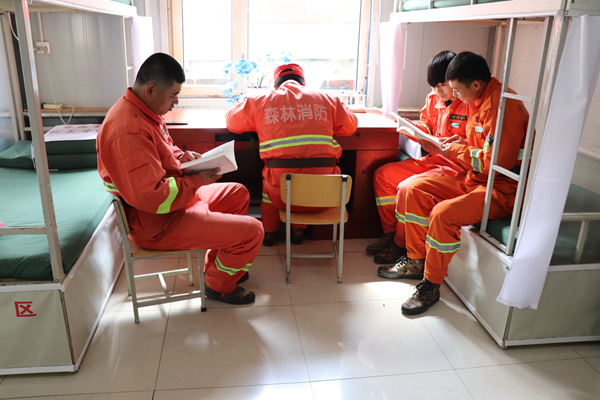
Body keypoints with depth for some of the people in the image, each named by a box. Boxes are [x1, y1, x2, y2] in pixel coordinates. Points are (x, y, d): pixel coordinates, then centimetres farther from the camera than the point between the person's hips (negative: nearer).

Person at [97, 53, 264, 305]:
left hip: (175, 197, 11)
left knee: (238, 194, 22)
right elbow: (150, 197, -32)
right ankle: (219, 284, 14)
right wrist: (197, 180, -21)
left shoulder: (142, 111, 5)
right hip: (157, 223, -11)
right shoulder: (129, 132, -29)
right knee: (252, 231, -15)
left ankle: (218, 263, 30)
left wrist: (183, 157, 0)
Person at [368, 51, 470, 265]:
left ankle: (400, 246, -5)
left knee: (407, 188, -27)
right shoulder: (434, 99, 8)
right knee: (382, 174, 3)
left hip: (456, 166, -9)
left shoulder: (470, 105, -17)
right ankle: (390, 234, 11)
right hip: (432, 160, 9)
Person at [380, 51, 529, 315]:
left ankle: (431, 285, -11)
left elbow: (495, 162, -26)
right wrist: (455, 145, 4)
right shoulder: (482, 101, 10)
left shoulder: (503, 106, -22)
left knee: (443, 214, -31)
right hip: (474, 179, 10)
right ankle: (416, 262, 10)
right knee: (414, 190, 0)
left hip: (502, 190, -10)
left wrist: (456, 152, -12)